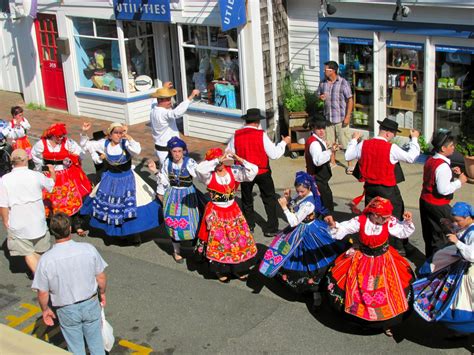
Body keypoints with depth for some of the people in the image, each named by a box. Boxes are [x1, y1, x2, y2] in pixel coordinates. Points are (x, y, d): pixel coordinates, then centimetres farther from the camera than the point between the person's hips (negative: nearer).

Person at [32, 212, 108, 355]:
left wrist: (45, 310, 6)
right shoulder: (88, 249, -18)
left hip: (67, 311, -1)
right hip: (90, 304, 1)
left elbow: (42, 293, -12)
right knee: (96, 343, 23)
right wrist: (102, 293, 14)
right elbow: (101, 277, -6)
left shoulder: (46, 260, -21)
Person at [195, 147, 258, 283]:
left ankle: (240, 269, 27)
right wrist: (218, 161, -31)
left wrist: (238, 159, -15)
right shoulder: (209, 175, -13)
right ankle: (222, 271, 19)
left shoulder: (232, 171, -4)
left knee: (240, 239, 10)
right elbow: (200, 169, -36)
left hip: (233, 211, 4)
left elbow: (253, 170, -7)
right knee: (219, 242, 1)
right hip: (216, 213, -4)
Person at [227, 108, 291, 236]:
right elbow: (274, 154, -15)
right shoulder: (261, 135, -17)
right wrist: (284, 142, 0)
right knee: (269, 199, 13)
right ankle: (271, 228, 13)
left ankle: (249, 227, 28)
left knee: (247, 200, 20)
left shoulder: (236, 135, -10)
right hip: (262, 172, -2)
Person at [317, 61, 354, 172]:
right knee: (330, 142, 15)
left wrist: (348, 116, -15)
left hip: (341, 118, -5)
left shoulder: (343, 83, -10)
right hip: (328, 118, 5)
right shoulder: (323, 83, 5)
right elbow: (319, 95, 19)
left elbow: (350, 100, -10)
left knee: (346, 143, -1)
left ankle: (349, 165, 8)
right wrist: (320, 97, -7)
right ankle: (332, 162, 30)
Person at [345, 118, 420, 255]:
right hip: (388, 189, -5)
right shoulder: (391, 148, -20)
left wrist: (354, 139, 19)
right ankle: (398, 248, 15)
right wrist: (414, 139, 1)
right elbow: (411, 157, -12)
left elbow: (348, 156, 5)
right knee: (394, 217, 9)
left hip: (370, 187, 5)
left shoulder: (363, 144, -6)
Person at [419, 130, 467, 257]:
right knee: (441, 237, 4)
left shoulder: (430, 161, 5)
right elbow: (444, 189, -28)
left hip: (425, 201, 9)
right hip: (438, 206, -9)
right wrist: (459, 181, -16)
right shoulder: (443, 166, -24)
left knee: (429, 235, 20)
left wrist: (451, 173, 8)